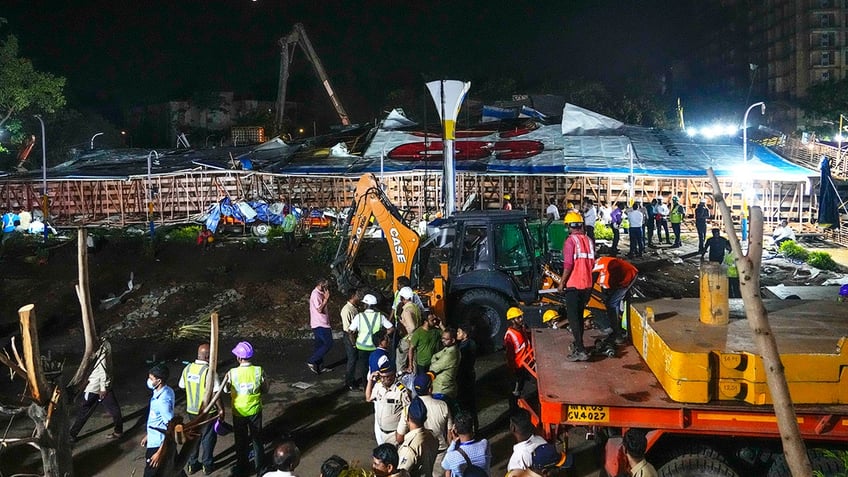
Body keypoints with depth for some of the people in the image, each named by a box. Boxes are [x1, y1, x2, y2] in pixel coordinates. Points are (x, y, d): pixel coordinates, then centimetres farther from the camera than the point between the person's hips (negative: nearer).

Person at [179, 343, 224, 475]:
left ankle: (192, 464, 32)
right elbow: (215, 394, -22)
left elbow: (182, 386, 7)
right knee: (208, 438, 13)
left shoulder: (187, 368, -6)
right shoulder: (209, 371, -24)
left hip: (191, 410, 5)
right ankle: (207, 465, 26)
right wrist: (221, 409, -10)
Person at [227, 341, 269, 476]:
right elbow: (265, 389, -5)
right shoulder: (259, 371, -19)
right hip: (255, 410, 1)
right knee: (256, 439, 20)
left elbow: (226, 390, -4)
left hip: (239, 412, -1)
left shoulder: (231, 373, -22)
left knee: (241, 440, 19)